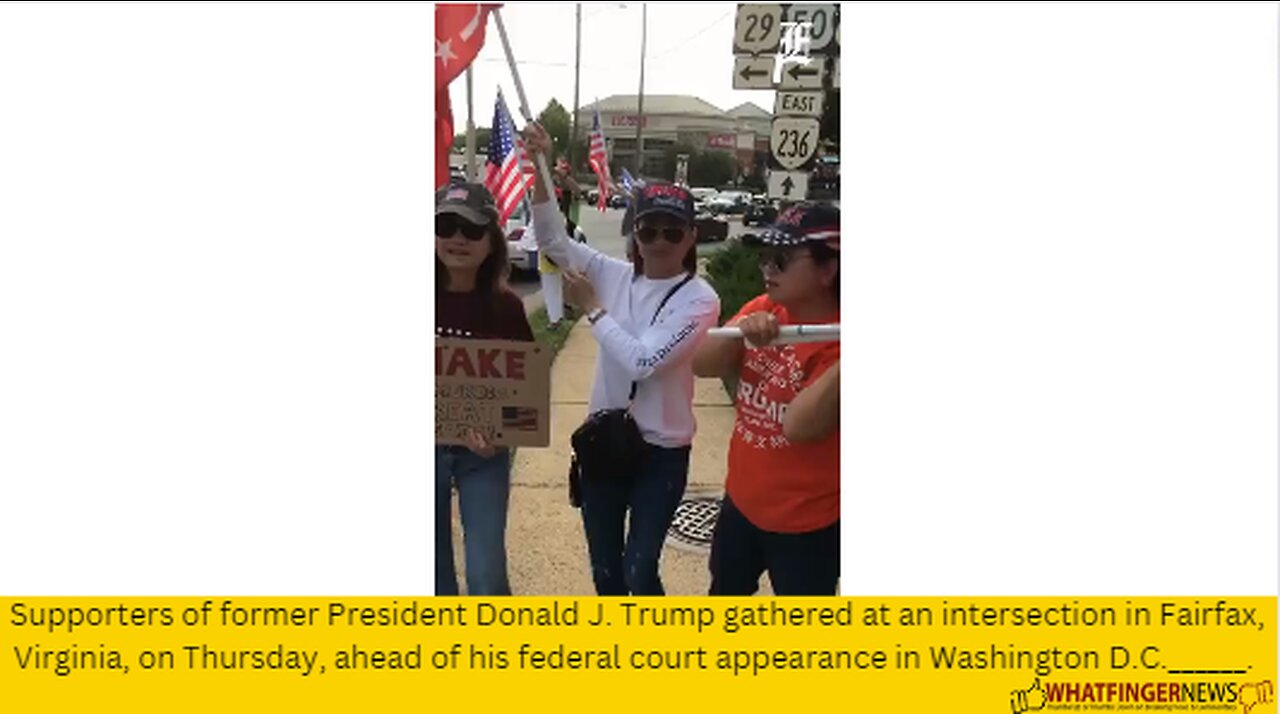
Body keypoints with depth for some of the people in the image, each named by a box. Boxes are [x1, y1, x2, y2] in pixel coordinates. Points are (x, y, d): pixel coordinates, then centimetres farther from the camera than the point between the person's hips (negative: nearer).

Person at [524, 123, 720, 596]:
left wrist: (592, 309, -14)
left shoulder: (699, 299, -14)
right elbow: (553, 240, -4)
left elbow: (642, 361, -23)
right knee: (604, 568, 17)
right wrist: (541, 169, -15)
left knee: (639, 571, 2)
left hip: (661, 451, -4)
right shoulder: (615, 274, 0)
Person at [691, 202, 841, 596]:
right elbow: (702, 365, -8)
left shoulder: (837, 342, -23)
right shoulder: (764, 309, -3)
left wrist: (841, 367, -43)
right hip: (742, 499, 7)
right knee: (725, 593, 29)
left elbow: (799, 426, -32)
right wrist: (740, 331, -26)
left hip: (807, 521, -7)